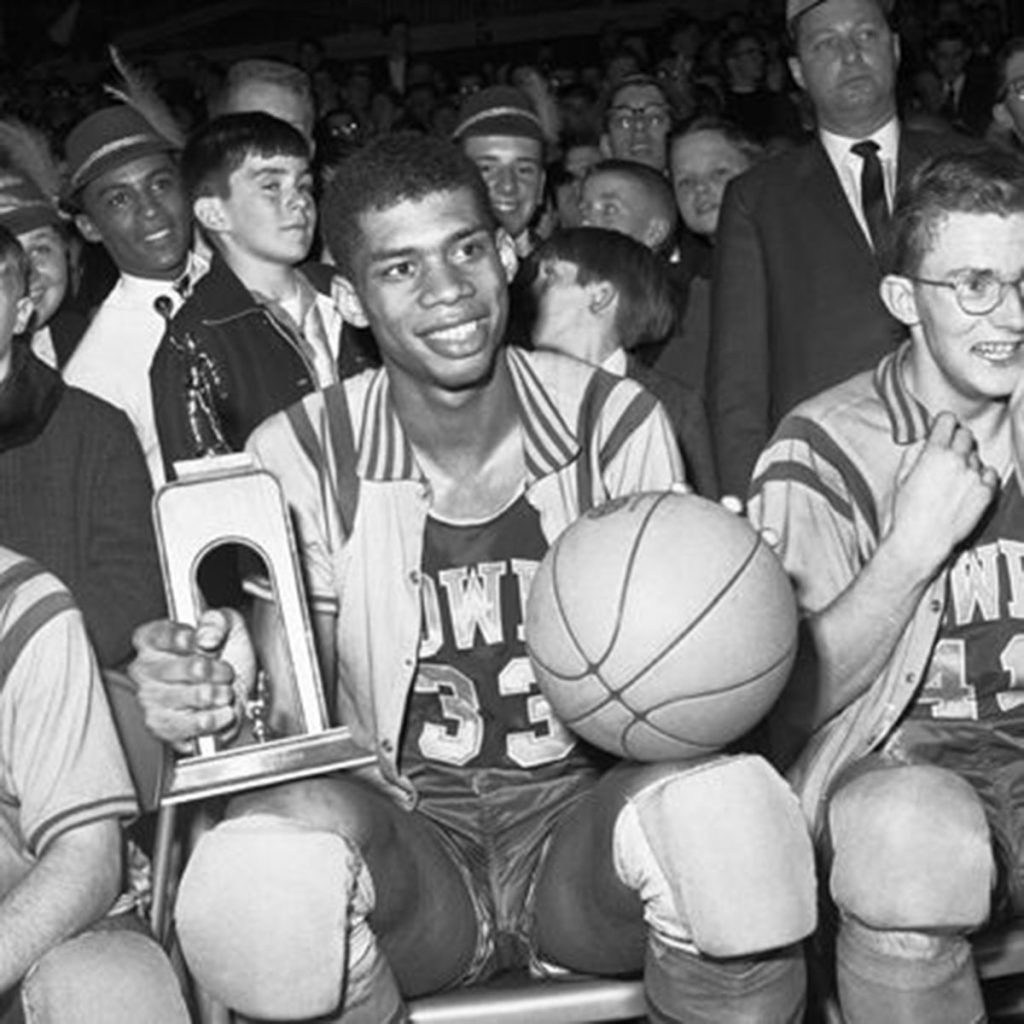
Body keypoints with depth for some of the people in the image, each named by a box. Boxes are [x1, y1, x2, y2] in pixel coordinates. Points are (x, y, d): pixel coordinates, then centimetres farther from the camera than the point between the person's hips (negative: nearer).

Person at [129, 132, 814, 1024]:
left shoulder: (617, 422, -2)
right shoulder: (299, 459, -3)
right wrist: (218, 699, -29)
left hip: (582, 820, 1)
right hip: (405, 843, 0)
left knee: (733, 805, -34)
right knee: (272, 842, -35)